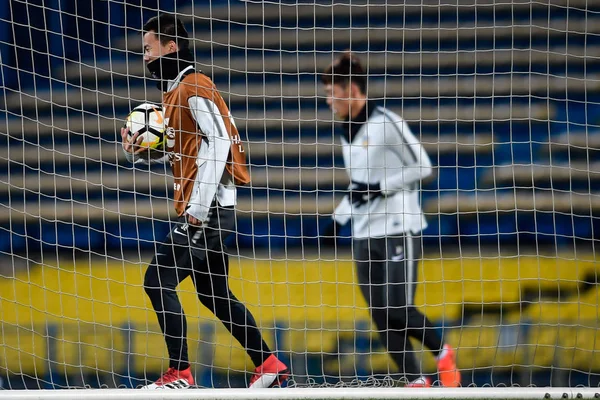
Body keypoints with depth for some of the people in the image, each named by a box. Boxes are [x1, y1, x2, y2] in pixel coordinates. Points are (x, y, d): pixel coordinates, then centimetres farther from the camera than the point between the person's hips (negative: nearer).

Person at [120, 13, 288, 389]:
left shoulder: (195, 88, -12)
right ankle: (268, 364, 20)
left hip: (208, 207, -10)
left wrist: (198, 207, -23)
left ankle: (179, 373, -14)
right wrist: (140, 151, 0)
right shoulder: (174, 92, 18)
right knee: (214, 293, 15)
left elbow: (219, 143, -20)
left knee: (158, 280, -14)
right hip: (210, 210, 10)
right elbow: (173, 151, 22)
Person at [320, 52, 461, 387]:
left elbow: (422, 167, -9)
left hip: (399, 230, -7)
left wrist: (379, 187, -16)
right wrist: (339, 217, 15)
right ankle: (417, 382, 1)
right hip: (364, 235, 7)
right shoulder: (347, 131, 13)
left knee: (399, 309, -14)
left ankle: (443, 353, 11)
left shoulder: (387, 123, -11)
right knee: (381, 317, -2)